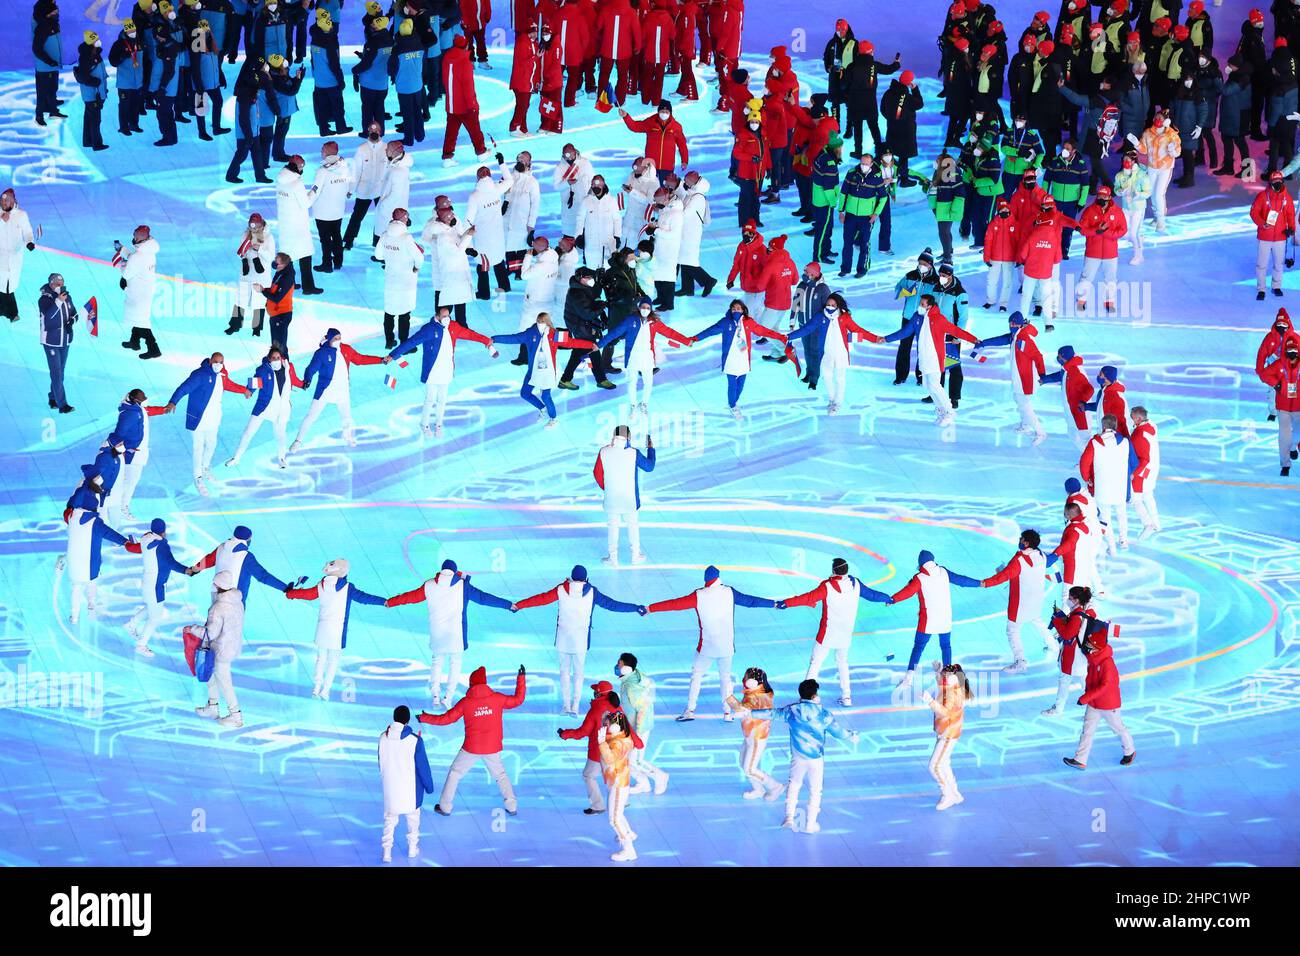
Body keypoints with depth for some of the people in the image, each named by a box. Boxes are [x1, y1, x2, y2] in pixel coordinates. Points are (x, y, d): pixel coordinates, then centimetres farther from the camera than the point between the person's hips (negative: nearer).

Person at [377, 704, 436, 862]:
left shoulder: (383, 738, -11)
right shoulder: (415, 740, -22)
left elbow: (381, 763, 4)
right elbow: (423, 766, -13)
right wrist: (429, 786, 2)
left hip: (390, 787, 2)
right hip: (410, 788, -2)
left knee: (390, 819, 16)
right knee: (412, 817, 20)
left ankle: (386, 851, 10)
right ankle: (412, 848, 32)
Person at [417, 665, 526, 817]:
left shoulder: (465, 702, -11)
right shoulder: (497, 698, -9)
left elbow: (445, 719, -6)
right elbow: (518, 699, 5)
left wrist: (424, 718, 7)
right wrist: (521, 678, 14)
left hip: (471, 749, -2)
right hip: (493, 748, 2)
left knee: (454, 773, 16)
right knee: (500, 774, 22)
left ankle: (445, 807, 19)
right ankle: (512, 806, 18)